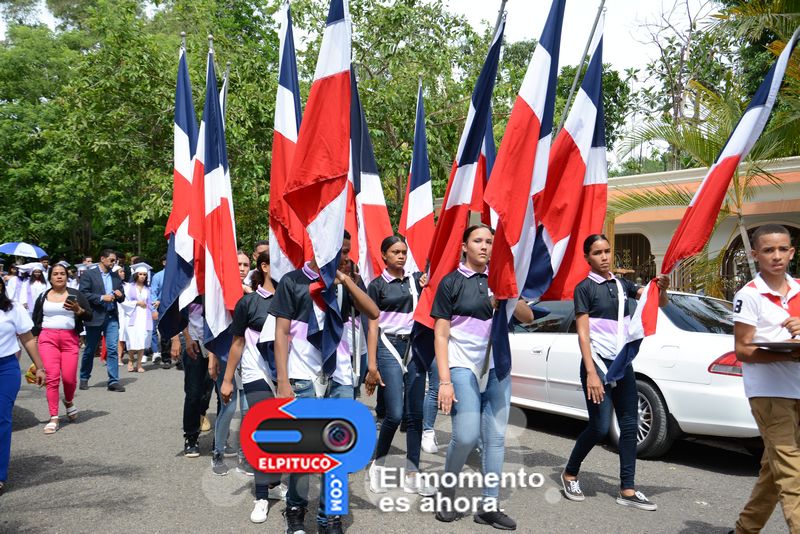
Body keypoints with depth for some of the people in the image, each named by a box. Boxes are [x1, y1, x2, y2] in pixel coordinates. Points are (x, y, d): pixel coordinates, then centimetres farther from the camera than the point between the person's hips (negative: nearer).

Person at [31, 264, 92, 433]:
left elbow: (89, 316, 0)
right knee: (52, 377, -9)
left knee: (69, 378, -4)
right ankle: (53, 418, -4)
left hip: (70, 338, -1)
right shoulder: (43, 297, 11)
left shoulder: (76, 295, 5)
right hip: (48, 338, 1)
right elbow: (35, 321, 17)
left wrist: (78, 310, -19)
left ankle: (69, 402, 30)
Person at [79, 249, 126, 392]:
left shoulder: (116, 277, 14)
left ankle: (113, 381, -3)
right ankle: (84, 379, 24)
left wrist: (120, 296, -3)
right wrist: (102, 298, -18)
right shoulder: (89, 274, -1)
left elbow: (121, 298, 20)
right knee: (90, 350, 8)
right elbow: (83, 294, -10)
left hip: (112, 317, 3)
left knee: (112, 349, -4)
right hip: (95, 317, -3)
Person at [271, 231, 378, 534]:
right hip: (304, 379, -3)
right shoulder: (293, 281, 0)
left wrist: (346, 280, -8)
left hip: (340, 378, 4)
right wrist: (283, 382, -8)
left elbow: (373, 313, 0)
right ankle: (295, 510, 24)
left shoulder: (343, 282, 11)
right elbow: (281, 334, -1)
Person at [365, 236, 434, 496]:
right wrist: (372, 366, -7)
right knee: (395, 414, -10)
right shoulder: (377, 285, 1)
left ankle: (412, 475, 8)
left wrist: (428, 288, -6)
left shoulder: (415, 279, 12)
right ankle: (377, 466, 13)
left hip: (414, 347, 4)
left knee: (415, 414, 1)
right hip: (389, 347, -4)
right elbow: (373, 326, -2)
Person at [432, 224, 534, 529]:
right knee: (467, 436, -14)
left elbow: (528, 317, 7)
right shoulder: (451, 282, -1)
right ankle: (446, 490, 11)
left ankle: (489, 505, 11)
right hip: (462, 366, -4)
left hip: (496, 367, 5)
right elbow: (440, 335, -4)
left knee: (496, 436, 3)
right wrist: (444, 381, -12)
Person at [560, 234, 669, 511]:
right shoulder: (585, 288, -5)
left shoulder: (622, 284, 11)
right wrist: (591, 373, -19)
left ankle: (627, 490, 12)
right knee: (600, 427, -8)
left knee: (630, 425, 5)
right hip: (598, 363, -6)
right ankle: (570, 473, 15)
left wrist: (661, 288, -14)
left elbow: (659, 302, 10)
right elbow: (582, 333, -11)